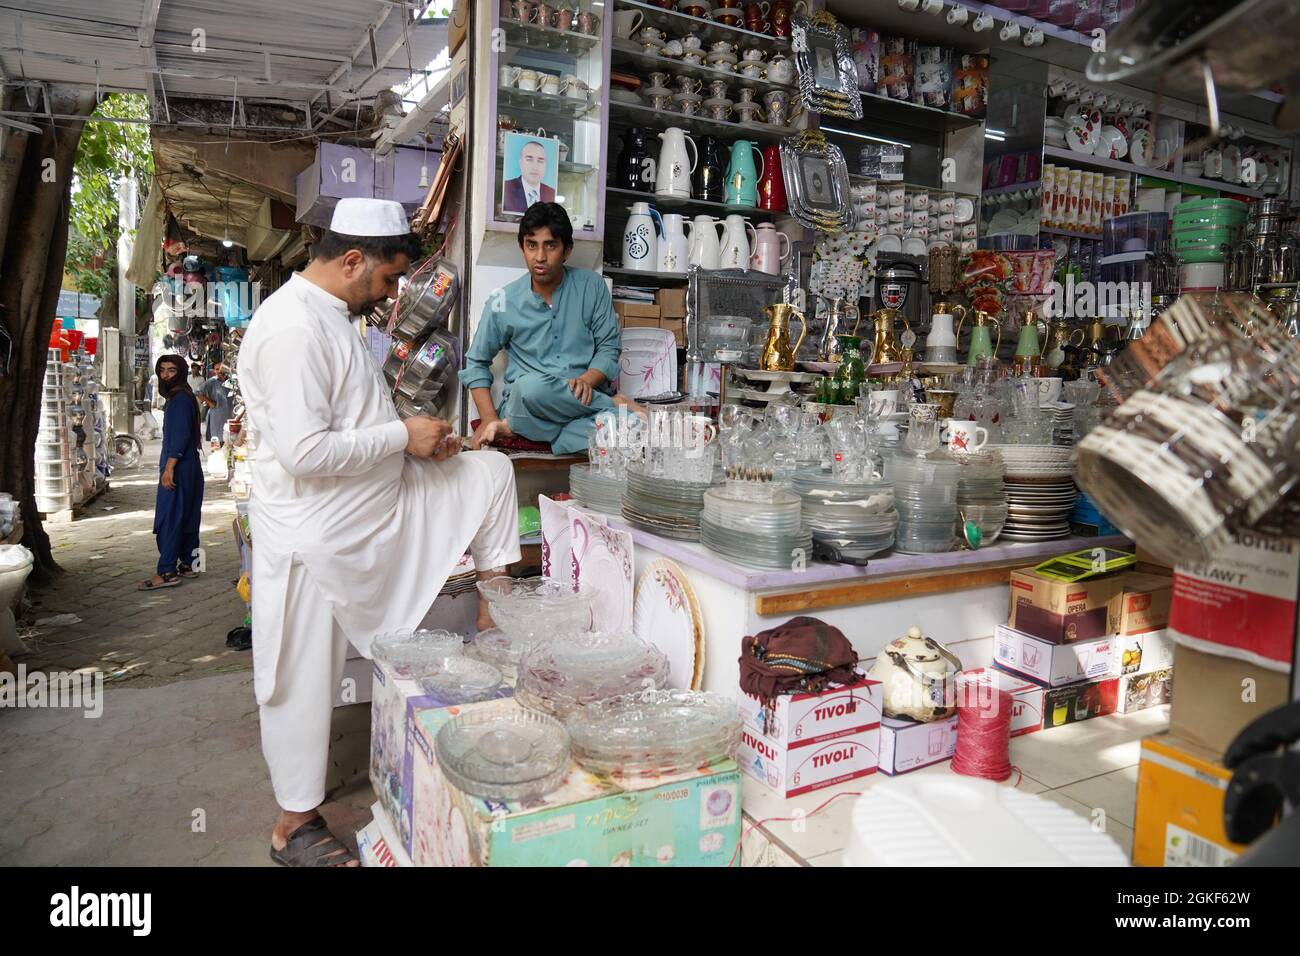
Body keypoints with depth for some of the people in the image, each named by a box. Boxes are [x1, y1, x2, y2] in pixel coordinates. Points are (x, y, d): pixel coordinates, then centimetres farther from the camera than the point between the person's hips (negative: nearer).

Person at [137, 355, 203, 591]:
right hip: (188, 468, 10)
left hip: (178, 468, -10)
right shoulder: (180, 397, 18)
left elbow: (180, 436, -21)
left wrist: (169, 468, -23)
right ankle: (187, 564, 17)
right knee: (187, 518, 12)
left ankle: (167, 572, -11)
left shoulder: (180, 398, -13)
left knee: (168, 519, -11)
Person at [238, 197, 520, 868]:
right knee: (306, 682, 6)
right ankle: (295, 825, 26)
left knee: (489, 473, 8)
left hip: (378, 505, 9)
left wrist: (415, 436, 6)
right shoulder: (292, 328, -23)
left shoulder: (332, 316, 9)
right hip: (315, 535, -9)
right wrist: (403, 435, -19)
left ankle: (493, 615, 14)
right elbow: (305, 450, -30)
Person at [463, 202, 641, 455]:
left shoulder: (591, 287, 4)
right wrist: (489, 420, -1)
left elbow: (609, 347, 6)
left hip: (585, 402, 0)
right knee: (530, 386, -39)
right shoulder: (503, 302, 3)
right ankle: (615, 405, -15)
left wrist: (587, 381, -16)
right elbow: (476, 363, 13)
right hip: (525, 403, 1)